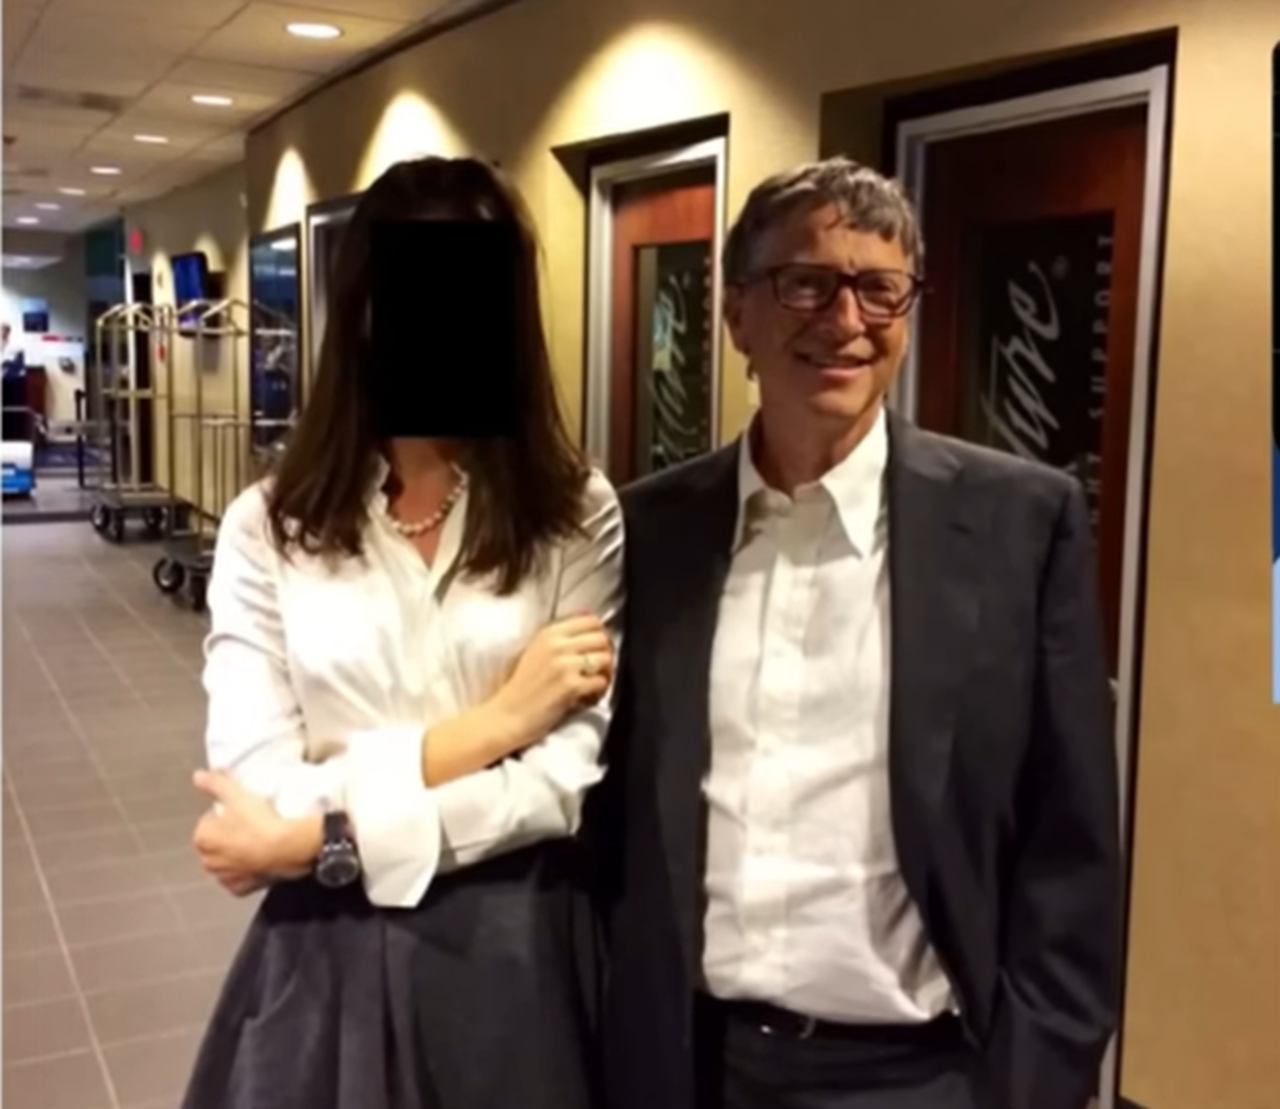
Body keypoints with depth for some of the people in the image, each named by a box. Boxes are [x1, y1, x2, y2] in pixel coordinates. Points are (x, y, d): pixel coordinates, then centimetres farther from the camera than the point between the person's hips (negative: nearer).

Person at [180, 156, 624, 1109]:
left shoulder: (579, 515, -5)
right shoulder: (266, 528, -2)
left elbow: (571, 781, -12)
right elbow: (257, 792, -11)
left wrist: (321, 838, -16)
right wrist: (489, 724, -14)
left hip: (518, 952, 0)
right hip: (328, 958, 1)